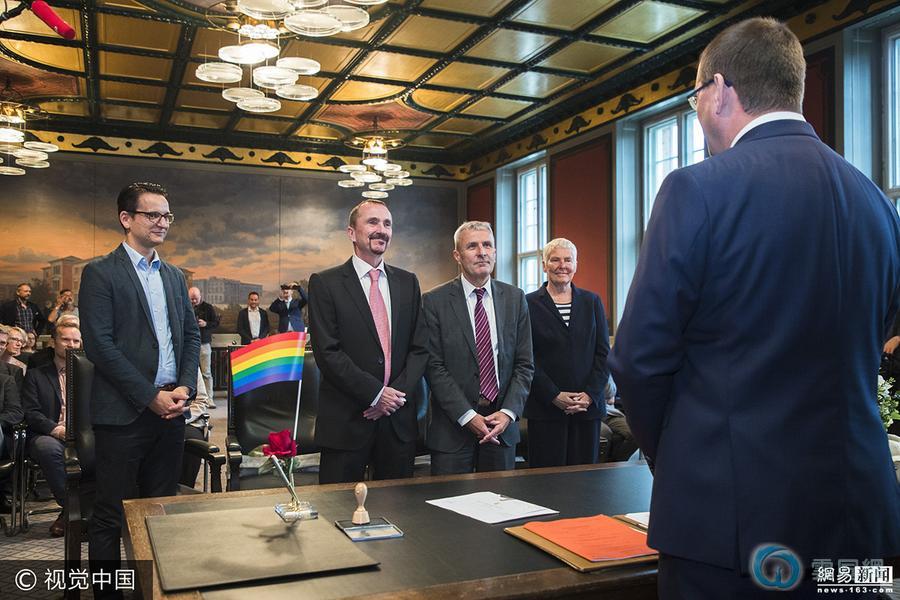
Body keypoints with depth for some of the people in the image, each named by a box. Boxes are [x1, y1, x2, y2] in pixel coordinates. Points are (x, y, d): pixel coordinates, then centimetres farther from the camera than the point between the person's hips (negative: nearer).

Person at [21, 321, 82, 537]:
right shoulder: (35, 375, 16)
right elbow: (31, 413, 3)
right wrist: (57, 429, -15)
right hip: (49, 436, -1)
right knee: (47, 448, -37)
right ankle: (70, 507, -21)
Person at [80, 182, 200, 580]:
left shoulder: (174, 276, 14)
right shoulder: (100, 274, -5)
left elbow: (191, 335, 15)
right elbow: (99, 345, -12)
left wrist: (185, 386, -1)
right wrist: (151, 396, -14)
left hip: (171, 410, 6)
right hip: (124, 413, -6)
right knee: (111, 516, 3)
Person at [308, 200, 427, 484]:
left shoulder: (407, 282, 10)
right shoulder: (325, 283, -3)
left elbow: (419, 346, 7)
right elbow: (328, 352, -10)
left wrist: (397, 393, -7)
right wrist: (376, 394, -13)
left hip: (400, 420, 4)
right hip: (346, 421, -4)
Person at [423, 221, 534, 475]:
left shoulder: (515, 298, 6)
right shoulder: (434, 301, -4)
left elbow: (524, 364, 5)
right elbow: (434, 367, -8)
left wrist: (508, 412, -8)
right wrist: (467, 416, -13)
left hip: (502, 424, 3)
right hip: (453, 426, -3)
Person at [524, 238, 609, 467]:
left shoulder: (591, 302, 11)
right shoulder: (529, 303, 2)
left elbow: (604, 353, 7)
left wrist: (590, 394, -6)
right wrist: (554, 396, -12)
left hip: (589, 405, 3)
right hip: (545, 409, -2)